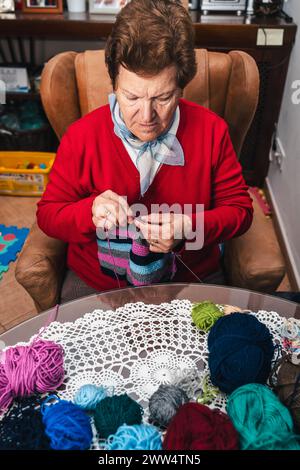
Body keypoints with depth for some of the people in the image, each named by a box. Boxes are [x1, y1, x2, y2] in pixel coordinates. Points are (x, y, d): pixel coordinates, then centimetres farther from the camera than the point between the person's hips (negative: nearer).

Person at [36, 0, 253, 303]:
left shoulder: (211, 130, -12)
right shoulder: (81, 136, -13)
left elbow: (239, 209, -6)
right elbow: (48, 214, -5)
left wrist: (189, 227, -26)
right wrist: (90, 210, -29)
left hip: (192, 279, 4)